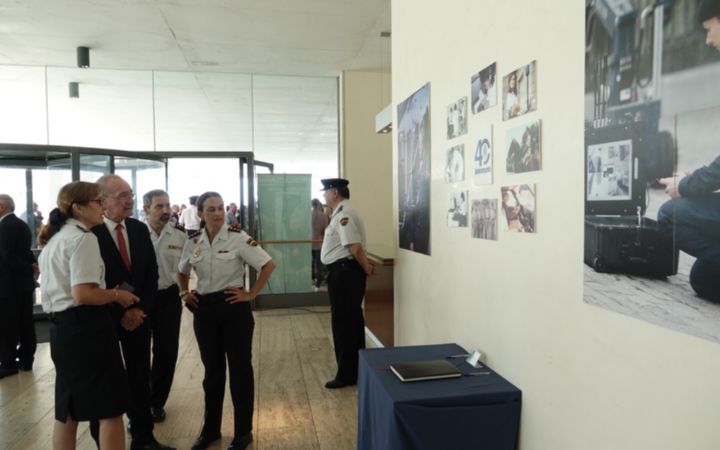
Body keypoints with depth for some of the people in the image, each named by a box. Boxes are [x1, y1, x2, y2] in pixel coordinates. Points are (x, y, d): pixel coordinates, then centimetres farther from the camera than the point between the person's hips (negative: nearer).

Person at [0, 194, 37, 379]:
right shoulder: (23, 225, 11)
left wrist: (30, 269, -12)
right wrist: (31, 267, -3)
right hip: (24, 281, 8)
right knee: (25, 323, 10)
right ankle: (26, 360, 17)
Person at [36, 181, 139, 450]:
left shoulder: (53, 240, 17)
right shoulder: (83, 238, -14)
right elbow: (83, 294, -24)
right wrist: (116, 294, -9)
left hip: (60, 327, 10)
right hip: (84, 326, -10)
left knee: (67, 410, 18)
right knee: (110, 408, 0)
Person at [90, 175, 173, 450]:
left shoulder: (140, 229, 4)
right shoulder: (90, 232, -15)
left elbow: (151, 273, 5)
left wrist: (142, 309, -7)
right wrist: (119, 314, -15)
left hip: (139, 315, 5)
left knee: (140, 378, 13)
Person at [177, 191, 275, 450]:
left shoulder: (238, 238, -11)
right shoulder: (193, 242, 3)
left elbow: (269, 265, -11)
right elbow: (182, 271, 21)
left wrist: (252, 294, -11)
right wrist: (184, 292, 7)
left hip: (233, 306, -4)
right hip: (204, 309, 4)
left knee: (240, 368, 6)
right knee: (212, 370, 15)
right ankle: (210, 429, 31)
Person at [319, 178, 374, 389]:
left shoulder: (343, 214, -18)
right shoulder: (342, 212, 15)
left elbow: (355, 247, -25)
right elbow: (355, 248, 16)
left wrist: (367, 268, -13)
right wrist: (365, 267, 9)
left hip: (343, 273, -11)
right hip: (345, 271, 11)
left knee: (343, 323, -1)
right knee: (352, 321, 17)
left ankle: (347, 375, 10)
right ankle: (356, 369, 30)